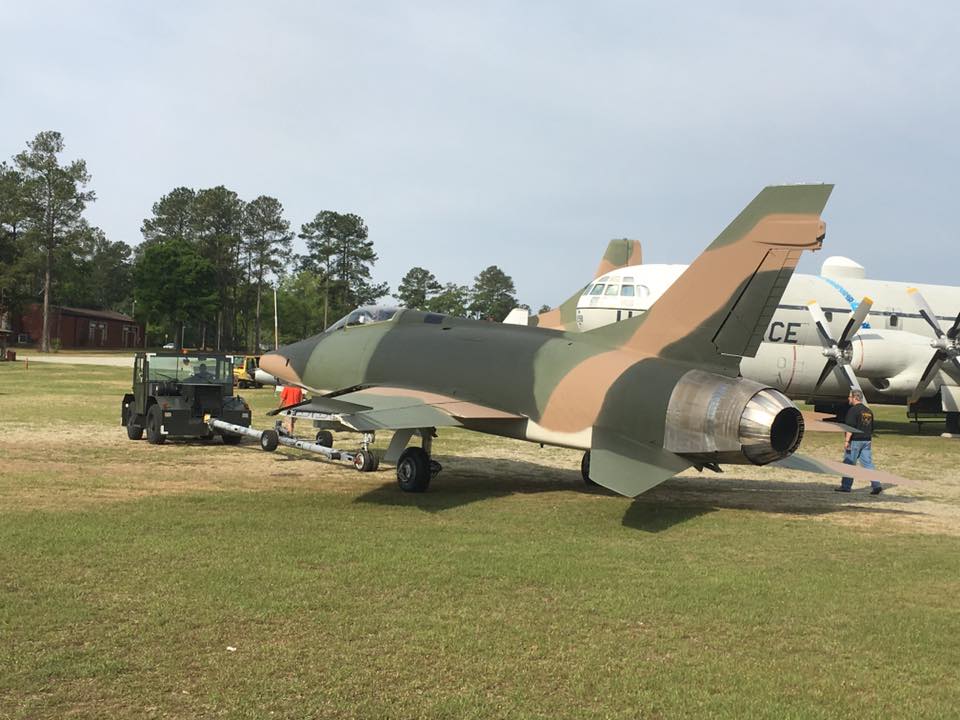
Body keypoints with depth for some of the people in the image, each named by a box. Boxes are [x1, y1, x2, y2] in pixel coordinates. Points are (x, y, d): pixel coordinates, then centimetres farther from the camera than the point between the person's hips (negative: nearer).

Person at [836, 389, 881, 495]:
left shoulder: (853, 410, -12)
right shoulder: (868, 411, 15)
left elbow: (850, 427, -19)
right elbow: (871, 428, 21)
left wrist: (846, 440, -19)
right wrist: (870, 441, 27)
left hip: (855, 441, -8)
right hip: (867, 441, 8)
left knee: (849, 463, 2)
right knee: (868, 463, 5)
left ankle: (846, 486, 7)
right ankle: (876, 485, -5)